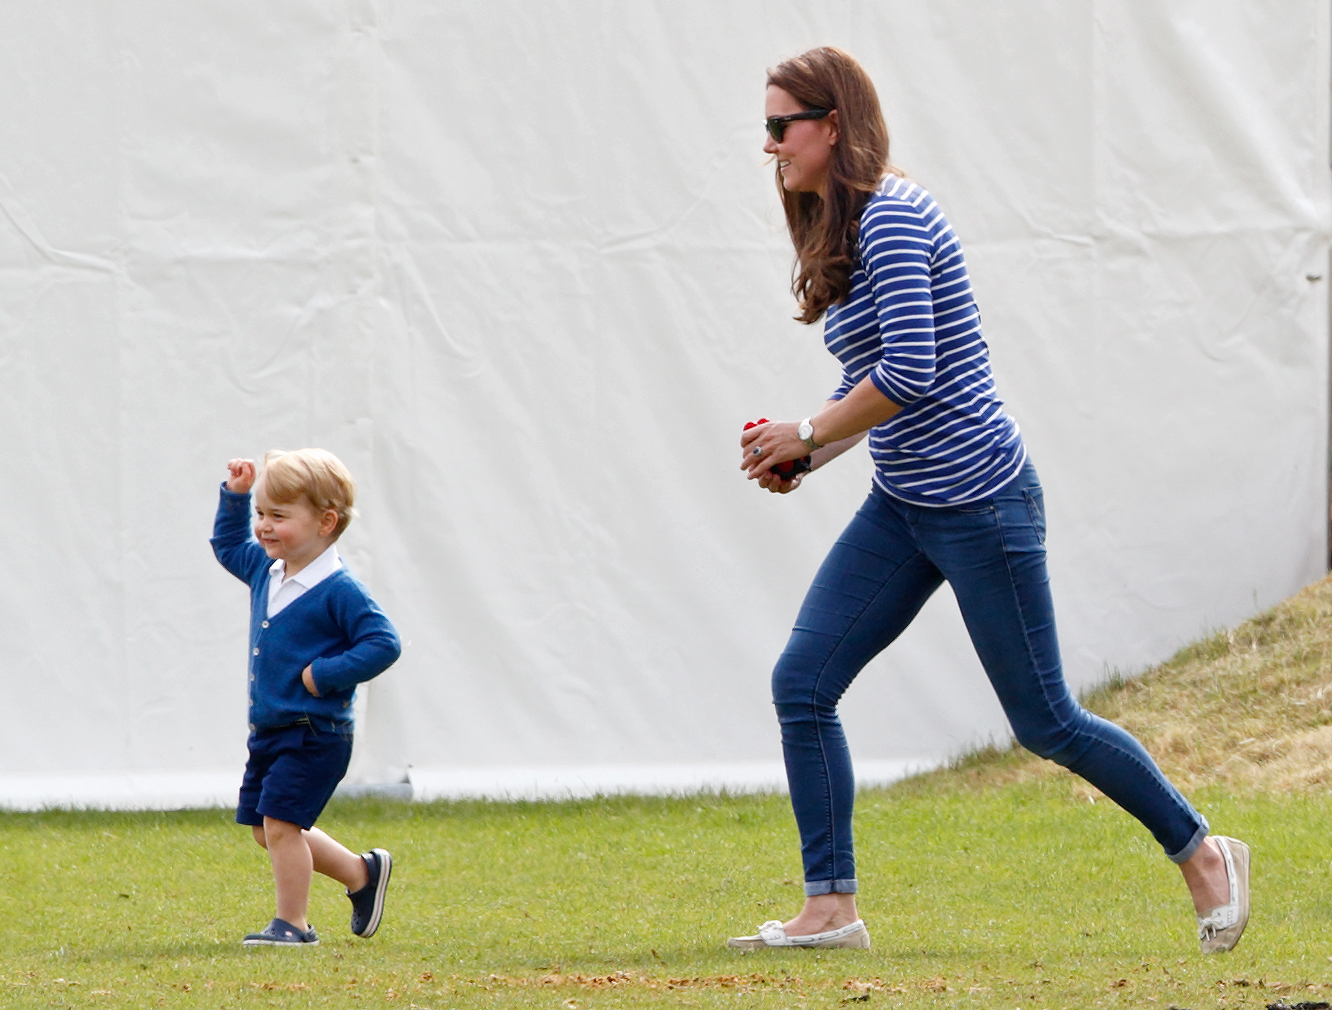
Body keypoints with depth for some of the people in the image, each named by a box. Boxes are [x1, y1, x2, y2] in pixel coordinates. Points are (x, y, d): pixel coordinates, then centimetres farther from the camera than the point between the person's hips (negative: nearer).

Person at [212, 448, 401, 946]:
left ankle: (292, 923, 1)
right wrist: (234, 496, 13)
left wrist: (323, 674, -23)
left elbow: (383, 644, -21)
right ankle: (362, 873, 30)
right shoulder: (266, 570, 6)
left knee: (280, 823, -12)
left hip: (313, 734, -9)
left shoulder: (338, 591, -18)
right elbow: (229, 547, 27)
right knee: (266, 829, 14)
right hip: (270, 731, 9)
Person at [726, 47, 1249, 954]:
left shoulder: (892, 217, -17)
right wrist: (803, 457, 5)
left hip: (980, 504, -9)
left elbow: (909, 374, -26)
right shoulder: (845, 231, 13)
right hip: (901, 509, 10)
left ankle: (1203, 853, 16)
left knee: (1046, 723, -1)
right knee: (802, 685, -1)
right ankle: (831, 908, 2)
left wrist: (805, 434, -15)